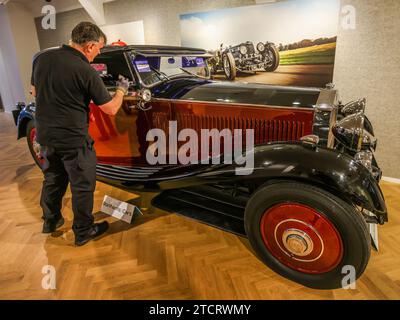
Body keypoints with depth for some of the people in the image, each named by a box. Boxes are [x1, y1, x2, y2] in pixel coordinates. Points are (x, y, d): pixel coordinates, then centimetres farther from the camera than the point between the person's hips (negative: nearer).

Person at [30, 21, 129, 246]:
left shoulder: (42, 58, 0)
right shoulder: (86, 72, -19)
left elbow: (34, 92, 15)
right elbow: (111, 109, -11)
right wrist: (122, 89, 6)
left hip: (45, 135, 7)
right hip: (73, 139, -7)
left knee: (53, 179, 24)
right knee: (83, 185, 10)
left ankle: (51, 221, 43)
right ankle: (84, 231, 25)